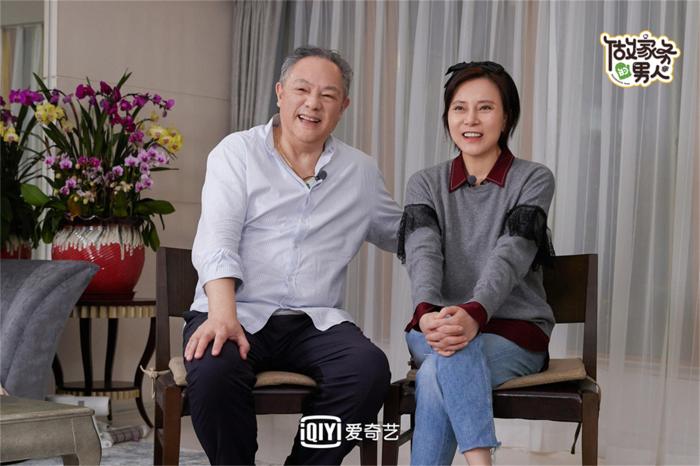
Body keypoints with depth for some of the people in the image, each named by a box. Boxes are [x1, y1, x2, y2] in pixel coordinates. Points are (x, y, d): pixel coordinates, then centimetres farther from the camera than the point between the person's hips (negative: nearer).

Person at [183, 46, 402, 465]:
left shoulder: (362, 172, 15)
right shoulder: (237, 152, 4)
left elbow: (403, 235, 28)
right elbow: (216, 241, -10)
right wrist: (223, 315, -27)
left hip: (316, 322, 3)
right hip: (240, 313, -2)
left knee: (370, 369, -28)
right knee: (214, 370, -35)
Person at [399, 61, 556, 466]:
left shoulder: (534, 179, 0)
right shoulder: (426, 184, 8)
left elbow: (511, 255, -17)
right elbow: (423, 252, -11)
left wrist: (475, 314, -38)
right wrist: (428, 313, -34)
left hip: (515, 331, -2)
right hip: (438, 329, 2)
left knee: (436, 377, -33)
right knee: (454, 350, -35)